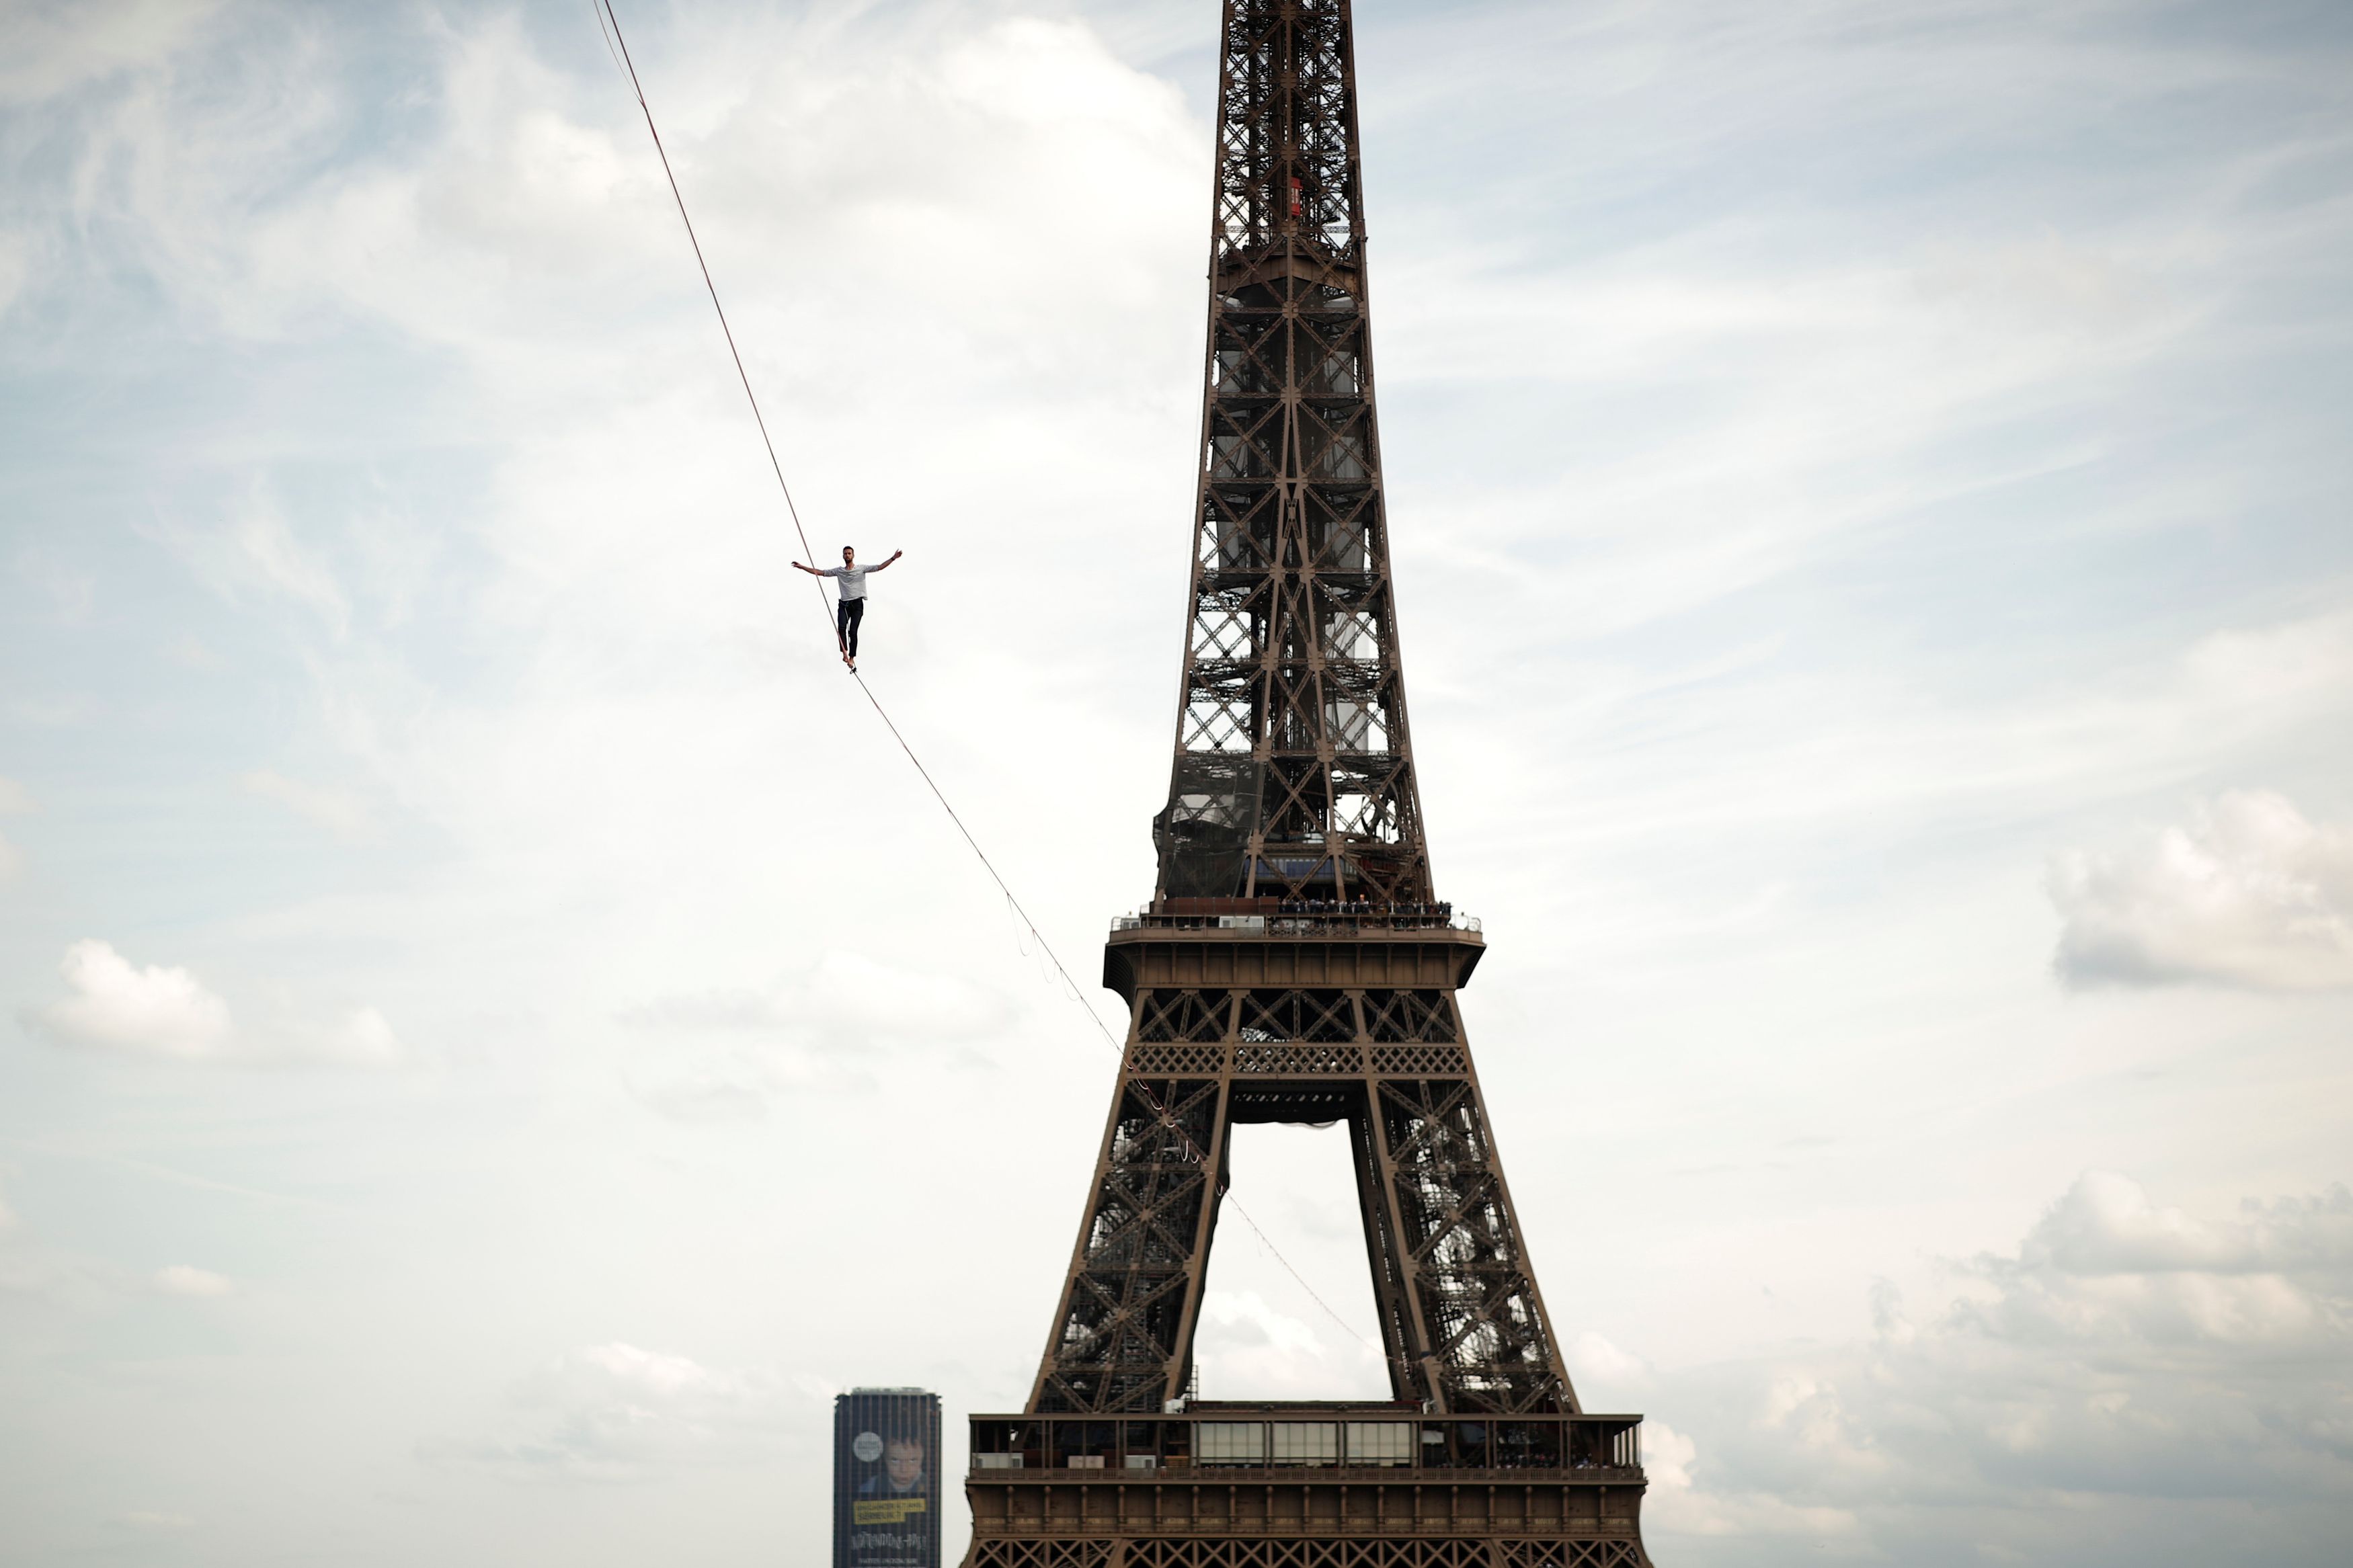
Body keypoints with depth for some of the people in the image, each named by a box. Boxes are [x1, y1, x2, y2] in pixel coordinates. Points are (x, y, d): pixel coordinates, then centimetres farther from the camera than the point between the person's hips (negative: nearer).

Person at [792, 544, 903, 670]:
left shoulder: (862, 569, 3)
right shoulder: (839, 571, 9)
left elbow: (879, 568, -5)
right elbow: (820, 572, 10)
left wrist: (893, 558, -16)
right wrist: (802, 567, 5)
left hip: (857, 604, -2)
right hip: (844, 604, 2)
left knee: (853, 631, -6)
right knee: (841, 627, -20)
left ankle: (852, 657, 3)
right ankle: (845, 653, -21)